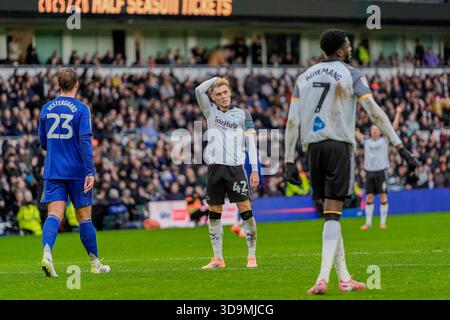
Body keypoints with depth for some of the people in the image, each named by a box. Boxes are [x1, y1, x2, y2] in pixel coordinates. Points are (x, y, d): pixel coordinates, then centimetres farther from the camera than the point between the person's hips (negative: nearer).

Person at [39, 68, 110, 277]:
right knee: (84, 218, 8)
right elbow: (85, 142, -15)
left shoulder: (46, 108, 6)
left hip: (52, 172, 3)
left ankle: (47, 253, -31)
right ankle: (95, 263, 20)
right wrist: (90, 172, -17)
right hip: (77, 172, -3)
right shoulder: (81, 109, -7)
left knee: (54, 215, -6)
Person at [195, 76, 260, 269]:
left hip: (235, 167, -2)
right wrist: (215, 79, 5)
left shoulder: (242, 114, 10)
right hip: (215, 168, 2)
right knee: (214, 213, 4)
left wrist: (255, 169, 0)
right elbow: (199, 90, -3)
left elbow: (250, 143, 7)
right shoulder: (210, 112, 13)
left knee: (245, 209, -8)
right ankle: (218, 258, 12)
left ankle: (252, 256, -3)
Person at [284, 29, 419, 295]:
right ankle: (323, 277, -22)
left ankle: (344, 278, 15)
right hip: (339, 145, -5)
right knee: (333, 215, -8)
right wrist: (400, 147, -11)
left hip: (313, 146, 5)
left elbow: (292, 121, 8)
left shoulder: (304, 78, 16)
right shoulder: (351, 75, 1)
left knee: (330, 213, 13)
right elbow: (374, 112, -10)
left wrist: (290, 161, 7)